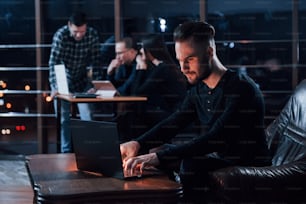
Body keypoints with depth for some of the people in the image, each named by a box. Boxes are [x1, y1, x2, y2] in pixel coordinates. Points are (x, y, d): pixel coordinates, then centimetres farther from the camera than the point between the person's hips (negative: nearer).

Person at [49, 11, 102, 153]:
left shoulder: (92, 35, -16)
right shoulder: (61, 35, -23)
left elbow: (96, 62, -12)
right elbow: (53, 62, -26)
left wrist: (93, 85, -20)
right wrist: (54, 87, -35)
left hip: (82, 81, 2)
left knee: (88, 117, -5)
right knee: (64, 120, 3)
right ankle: (66, 152, 13)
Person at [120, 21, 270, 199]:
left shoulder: (241, 88, -20)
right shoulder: (199, 90, 7)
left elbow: (216, 139, -30)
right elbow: (172, 124, 6)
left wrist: (159, 157, -38)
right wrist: (137, 144, -15)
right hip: (215, 159, 8)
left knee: (190, 164, -30)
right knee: (156, 151, 6)